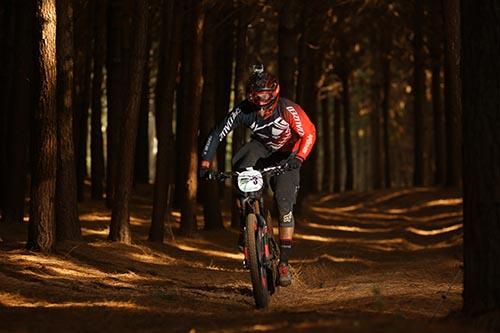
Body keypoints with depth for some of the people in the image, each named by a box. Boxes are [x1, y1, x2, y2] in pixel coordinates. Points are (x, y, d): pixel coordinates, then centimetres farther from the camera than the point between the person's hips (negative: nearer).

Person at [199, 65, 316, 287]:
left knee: (284, 206, -14)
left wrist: (299, 159, -45)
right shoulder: (244, 110, -24)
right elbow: (218, 133, -20)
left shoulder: (287, 109, -30)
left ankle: (284, 262, -6)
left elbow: (309, 133, -28)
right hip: (261, 148, 2)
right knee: (241, 169, -33)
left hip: (286, 156, -2)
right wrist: (205, 164, -29)